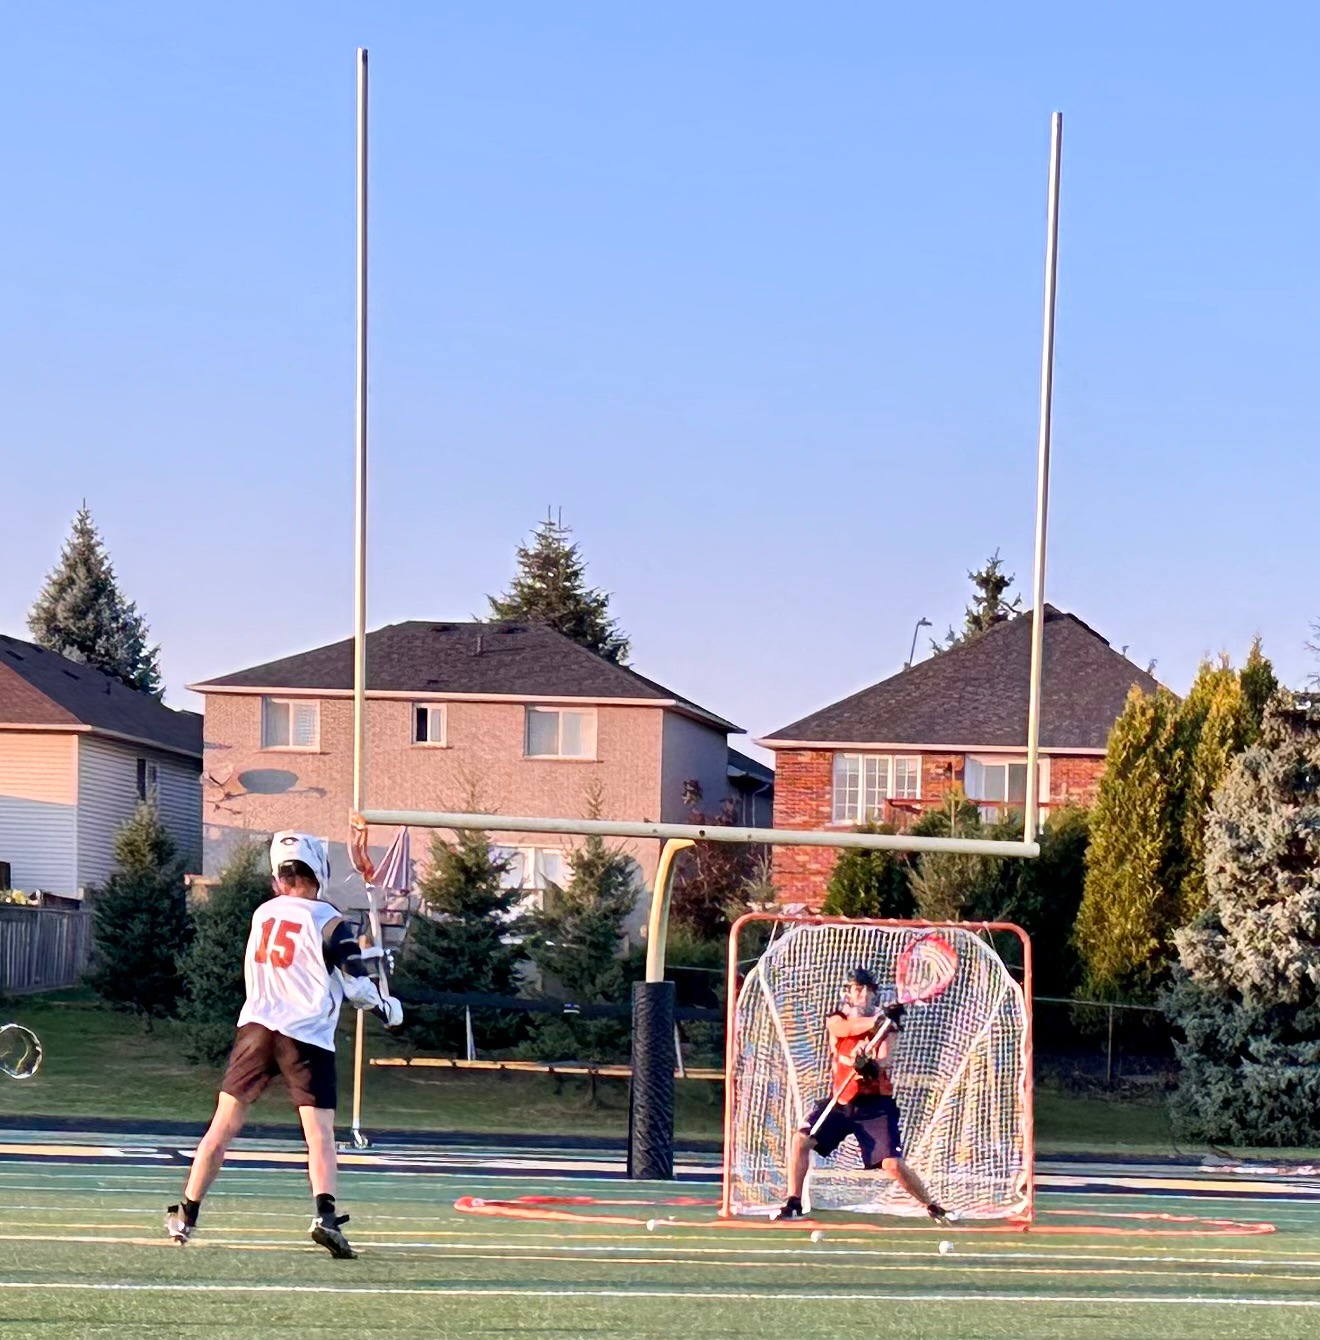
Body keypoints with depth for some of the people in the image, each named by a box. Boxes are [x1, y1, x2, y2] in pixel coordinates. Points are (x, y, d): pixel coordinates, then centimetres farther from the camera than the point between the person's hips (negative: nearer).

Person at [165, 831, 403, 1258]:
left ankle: (185, 1216, 13)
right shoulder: (327, 921, -4)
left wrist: (359, 958, 28)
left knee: (224, 1125, 10)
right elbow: (354, 983, -5)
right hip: (306, 1036, -4)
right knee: (320, 1131, -5)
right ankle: (325, 1214, -24)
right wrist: (386, 1006, 14)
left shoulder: (263, 914, 12)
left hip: (256, 1027, 4)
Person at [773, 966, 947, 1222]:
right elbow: (846, 1029, -25)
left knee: (892, 1165, -13)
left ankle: (931, 1206, 5)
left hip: (874, 1104, -2)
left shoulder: (883, 1024, -4)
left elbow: (884, 1061, -18)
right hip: (840, 1101, 2)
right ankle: (793, 1203, -3)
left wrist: (871, 1066, -42)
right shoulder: (836, 1020, -1)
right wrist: (879, 1020, -40)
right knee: (801, 1140, -14)